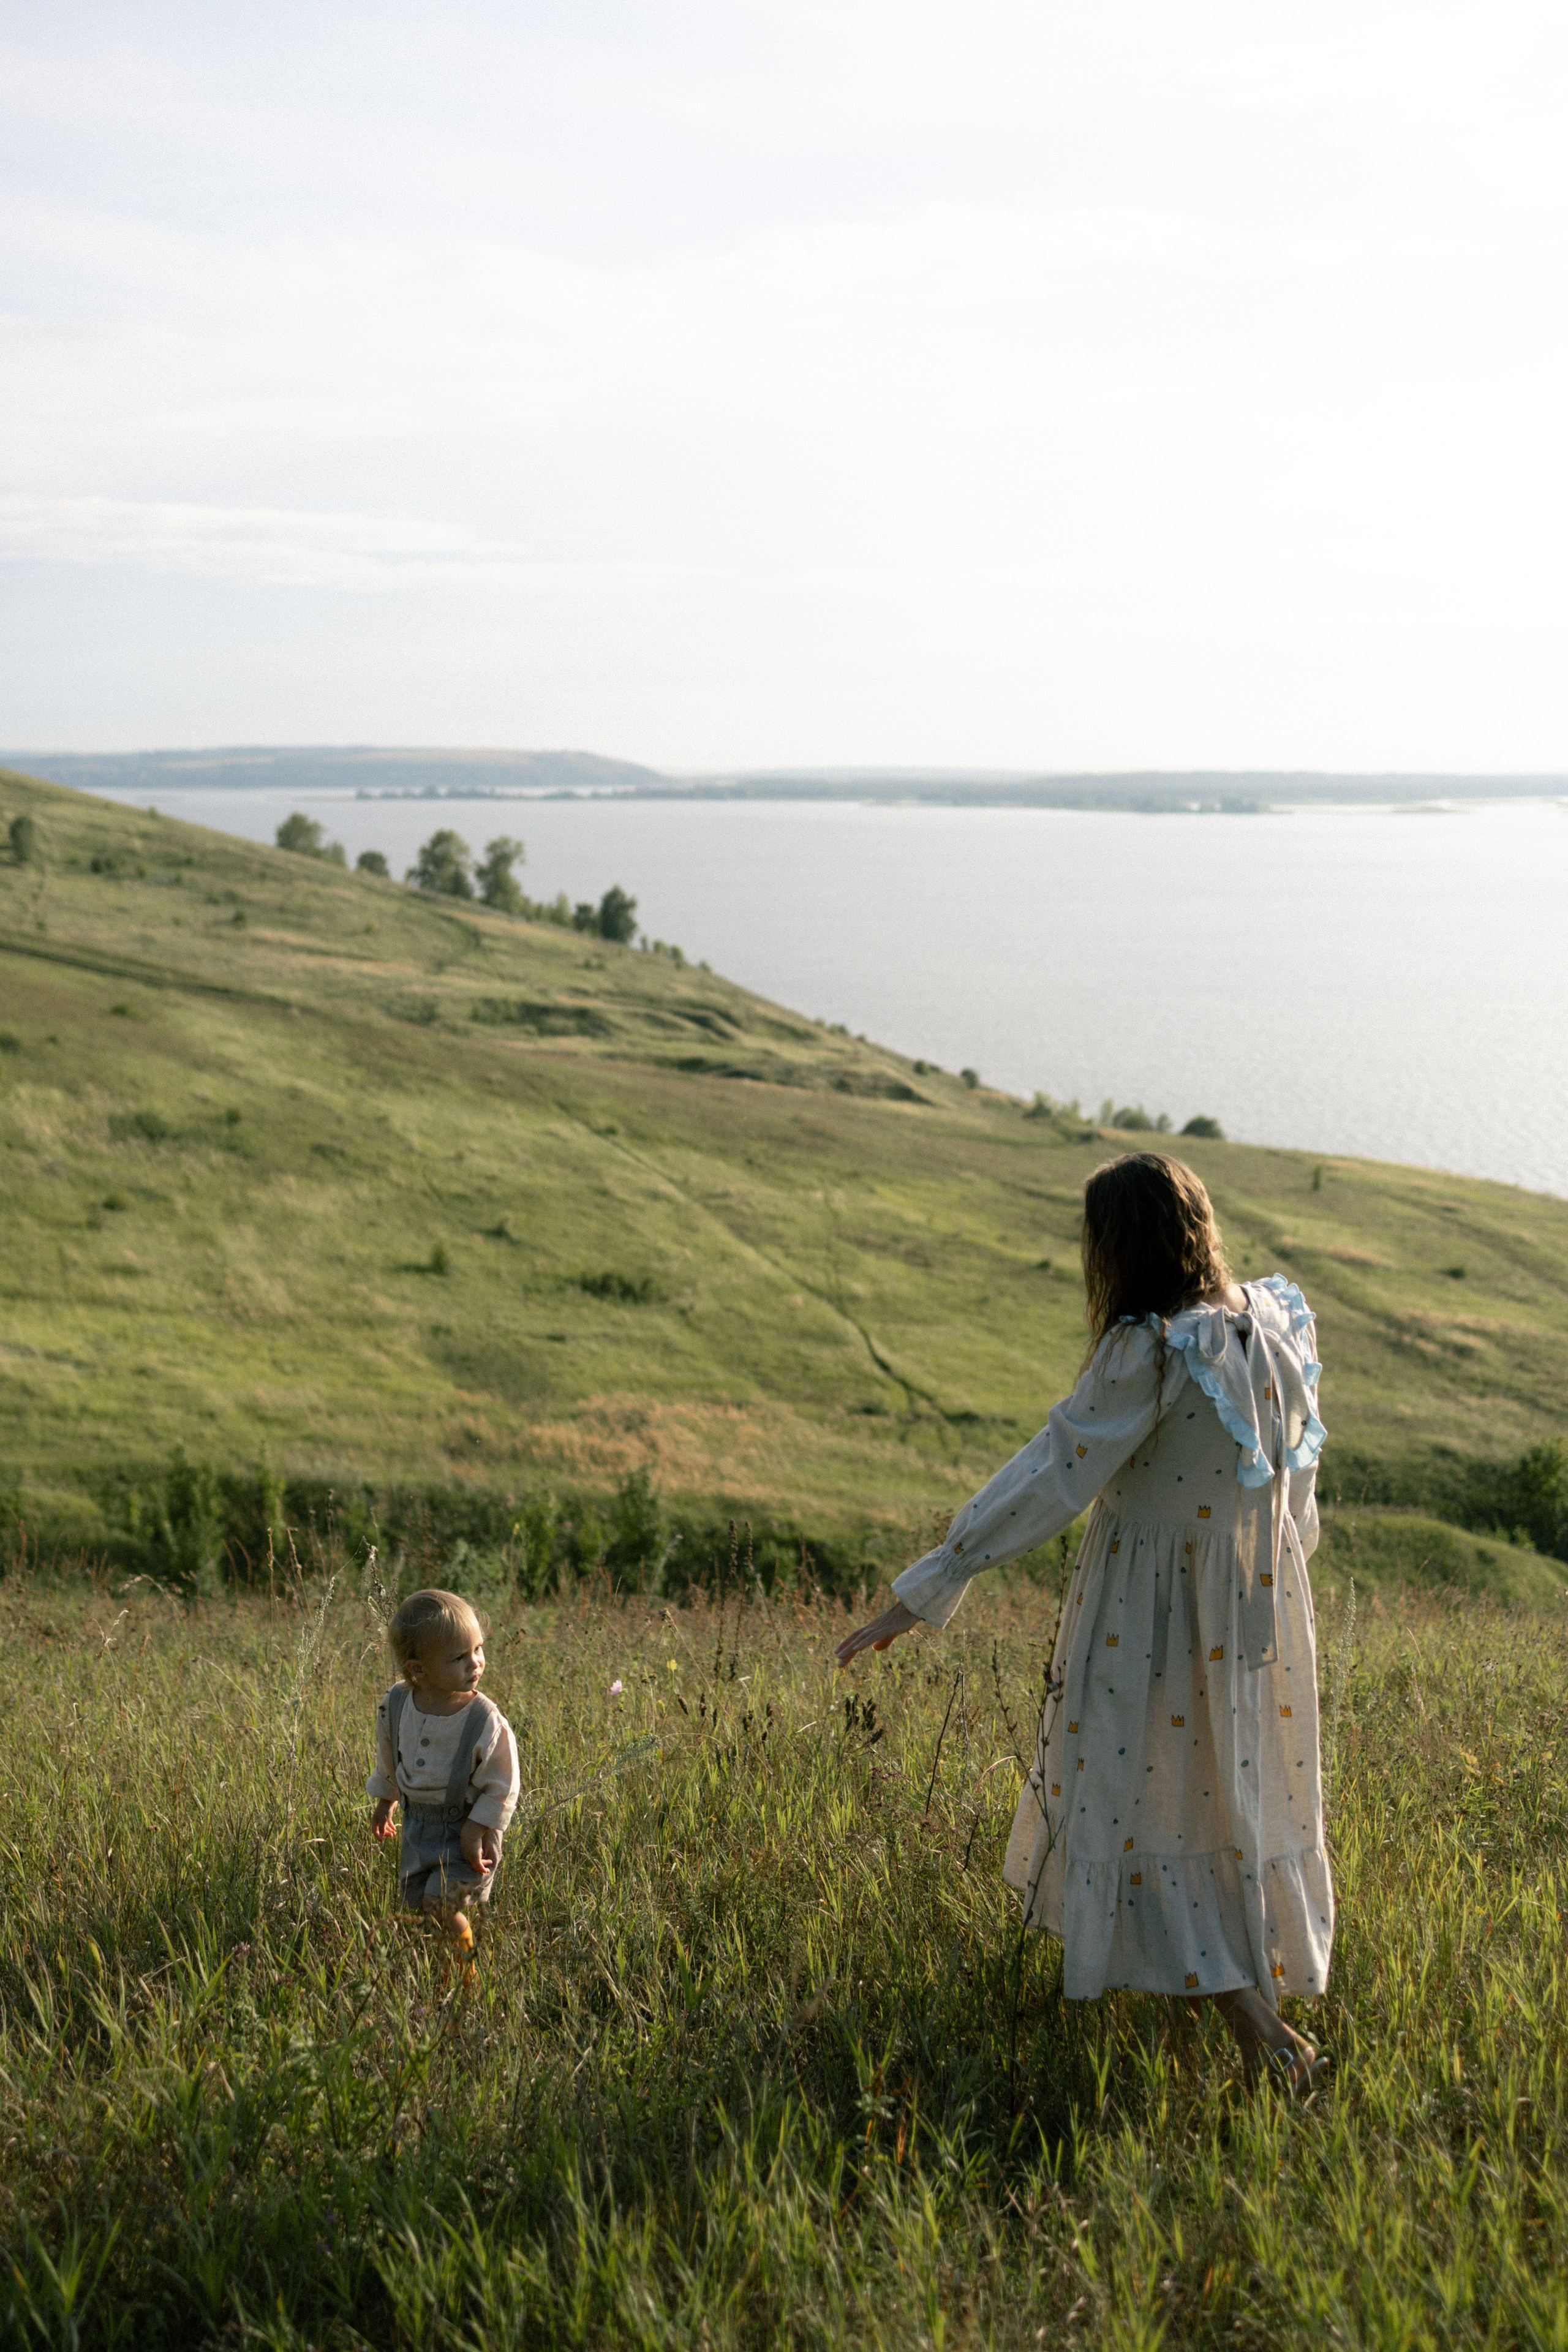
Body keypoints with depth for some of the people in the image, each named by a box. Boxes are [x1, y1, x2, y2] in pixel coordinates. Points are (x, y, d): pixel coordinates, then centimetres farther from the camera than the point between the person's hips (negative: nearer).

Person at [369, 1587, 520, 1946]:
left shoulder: (487, 1721, -26)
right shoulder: (395, 1705, -15)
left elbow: (501, 1786, -15)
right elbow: (388, 1759, 7)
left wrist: (475, 1832, -17)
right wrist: (385, 1803, 18)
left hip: (465, 1830, -4)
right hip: (417, 1827, 5)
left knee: (442, 1909, -9)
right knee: (414, 1907, 15)